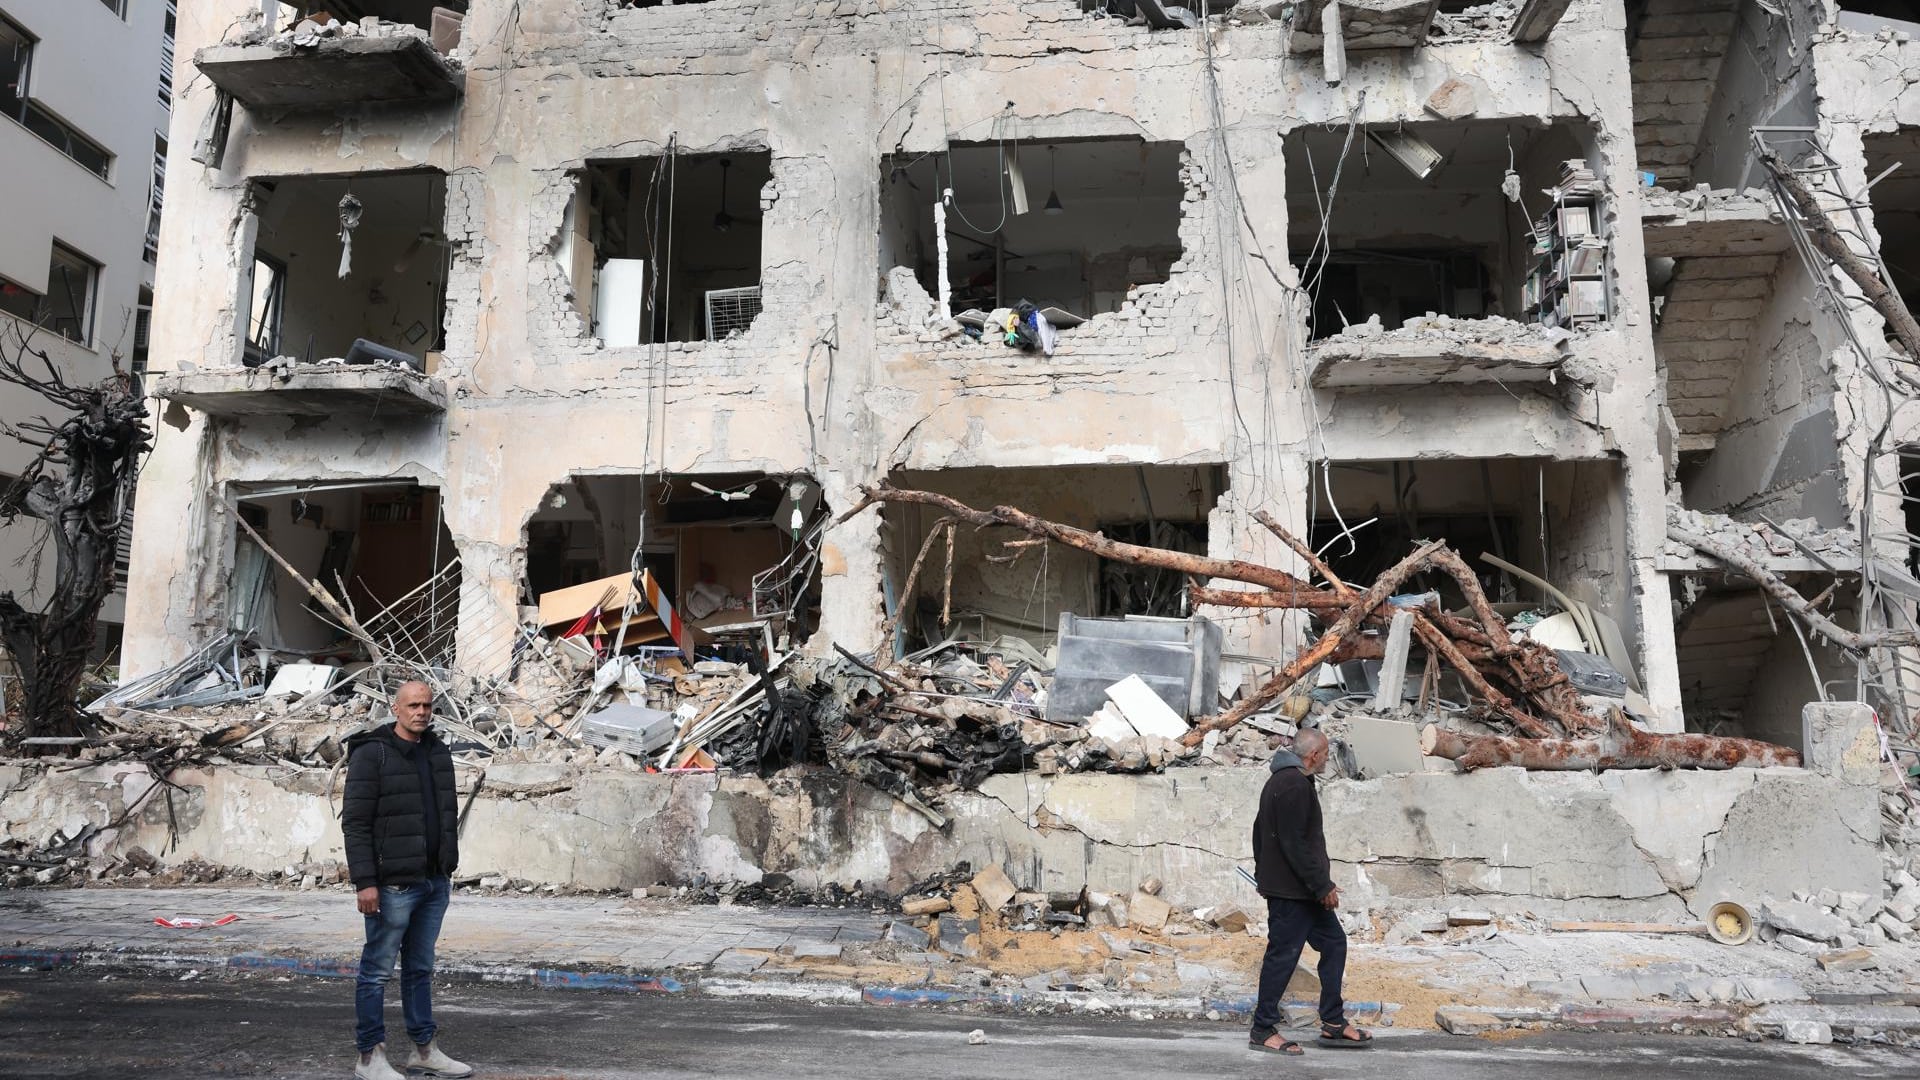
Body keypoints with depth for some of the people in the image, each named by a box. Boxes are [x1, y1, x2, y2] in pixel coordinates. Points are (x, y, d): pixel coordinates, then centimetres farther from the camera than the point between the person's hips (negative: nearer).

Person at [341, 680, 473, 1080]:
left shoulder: (438, 753, 12)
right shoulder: (371, 754, -10)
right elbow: (355, 822, -14)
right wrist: (364, 882, -18)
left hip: (434, 883, 7)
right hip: (393, 885, -7)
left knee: (420, 969, 15)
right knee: (378, 970, 2)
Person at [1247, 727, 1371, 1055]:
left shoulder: (1279, 780, 16)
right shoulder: (1295, 785, -18)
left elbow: (1259, 830, 23)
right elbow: (1295, 843, -23)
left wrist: (1264, 873, 26)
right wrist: (1322, 886, -18)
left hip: (1302, 891, 11)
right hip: (1291, 890, -11)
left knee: (1334, 943, 13)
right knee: (1283, 954, -4)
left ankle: (1333, 1024, 17)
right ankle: (1263, 1030, 5)